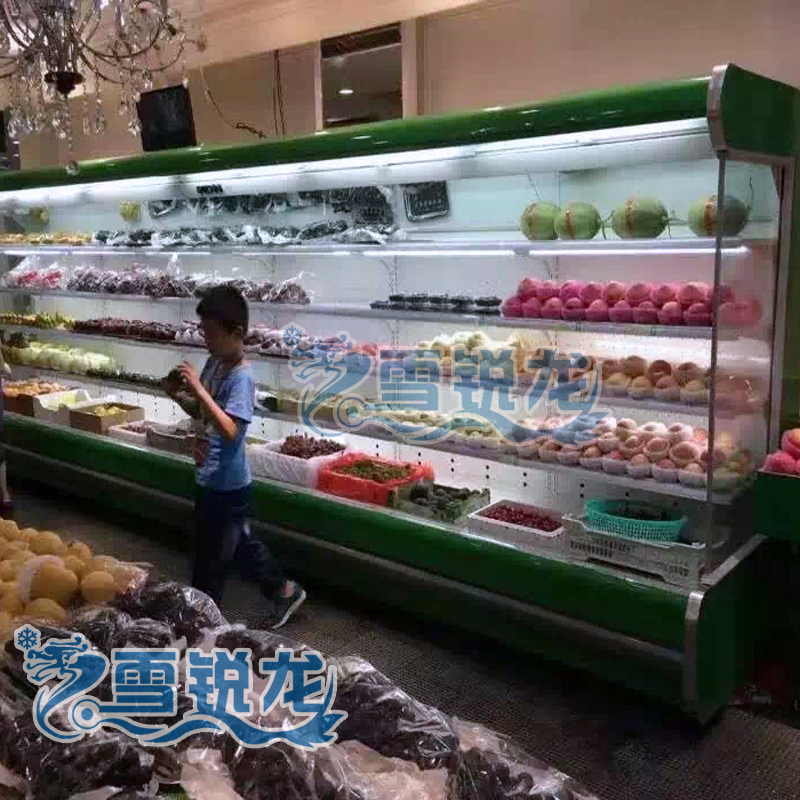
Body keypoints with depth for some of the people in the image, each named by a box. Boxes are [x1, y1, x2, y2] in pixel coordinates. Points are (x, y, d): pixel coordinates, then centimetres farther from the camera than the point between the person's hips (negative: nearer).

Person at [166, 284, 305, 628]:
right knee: (240, 543, 24)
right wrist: (179, 395, -4)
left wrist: (198, 389, -34)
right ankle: (283, 590, 40)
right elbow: (201, 413, 15)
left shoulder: (241, 377, -23)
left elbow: (229, 430, -32)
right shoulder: (214, 363, 3)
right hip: (212, 479, 9)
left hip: (225, 484, -9)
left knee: (211, 559, 7)